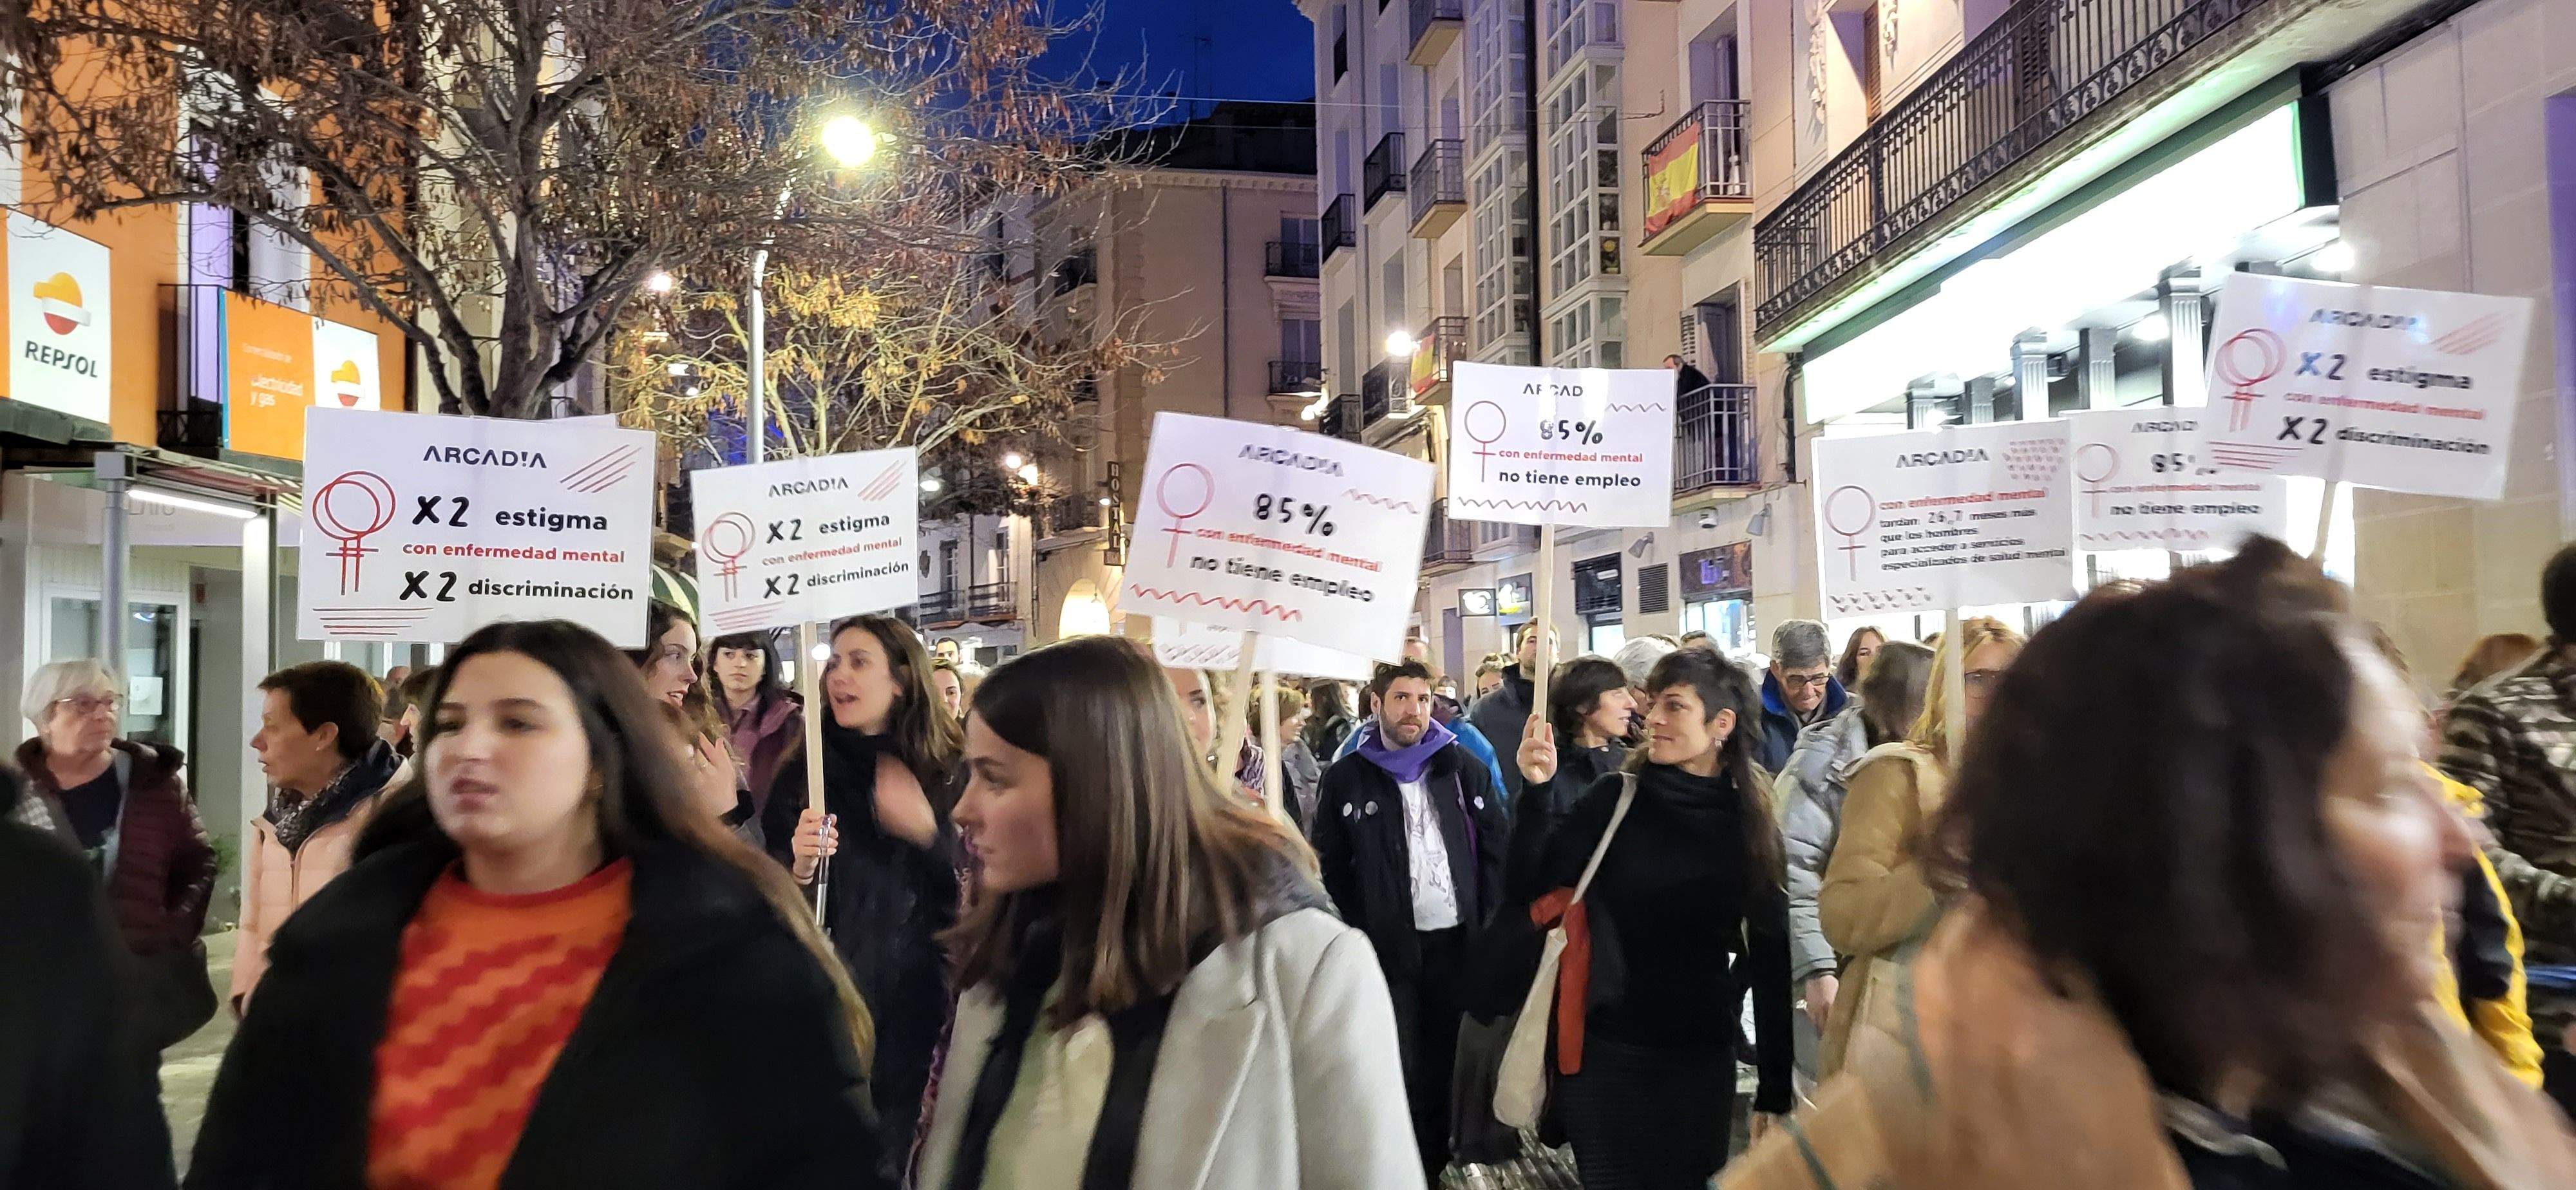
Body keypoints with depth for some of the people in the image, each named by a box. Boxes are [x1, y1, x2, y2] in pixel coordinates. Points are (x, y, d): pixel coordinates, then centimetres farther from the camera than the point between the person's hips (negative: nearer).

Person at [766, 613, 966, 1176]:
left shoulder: (952, 776, 0)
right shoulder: (802, 776, 3)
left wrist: (927, 831, -16)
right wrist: (799, 869, -18)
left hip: (918, 1002, 0)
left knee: (904, 1156, 7)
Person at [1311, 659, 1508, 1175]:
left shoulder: (1464, 768, 5)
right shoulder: (1346, 778, 0)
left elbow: (1498, 847, 8)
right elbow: (1328, 868, 3)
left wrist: (1491, 923, 0)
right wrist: (1350, 939, -3)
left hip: (1455, 940, 2)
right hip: (1385, 946, -2)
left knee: (1441, 1060, 12)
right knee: (1396, 1067, 3)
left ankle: (1434, 1161, 27)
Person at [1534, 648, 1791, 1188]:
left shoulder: (1752, 824, -2)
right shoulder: (1618, 797, -4)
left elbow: (1771, 957, 1)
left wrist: (1776, 1088, 1)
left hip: (1701, 1061, 1)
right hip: (1604, 1053, -1)